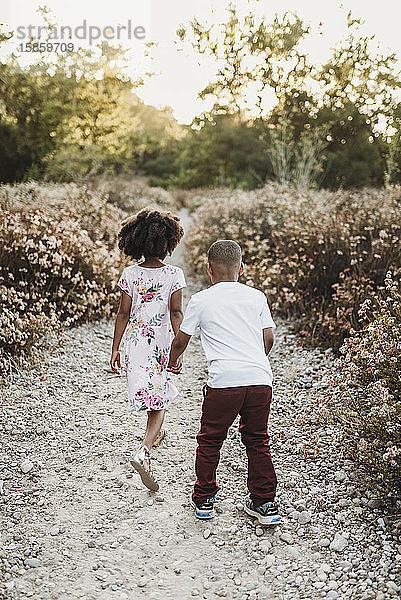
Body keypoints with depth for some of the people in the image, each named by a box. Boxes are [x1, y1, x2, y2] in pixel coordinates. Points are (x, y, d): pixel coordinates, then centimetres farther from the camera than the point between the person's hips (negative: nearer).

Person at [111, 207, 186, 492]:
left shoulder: (130, 274, -2)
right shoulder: (174, 274, -9)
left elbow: (123, 314, 0)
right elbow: (176, 313, -14)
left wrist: (115, 349, 6)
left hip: (135, 340, 4)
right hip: (160, 343, -3)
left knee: (152, 390, 26)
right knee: (159, 400, 1)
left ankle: (155, 431, 48)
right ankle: (144, 451, -19)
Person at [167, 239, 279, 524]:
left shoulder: (201, 300, 6)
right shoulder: (257, 296, 12)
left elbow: (180, 341, 14)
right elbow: (268, 338, 11)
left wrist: (173, 363, 35)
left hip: (224, 381, -3)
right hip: (260, 380, 3)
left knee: (210, 442, 16)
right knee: (258, 441, 18)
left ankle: (204, 500, 27)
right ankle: (265, 504, 22)